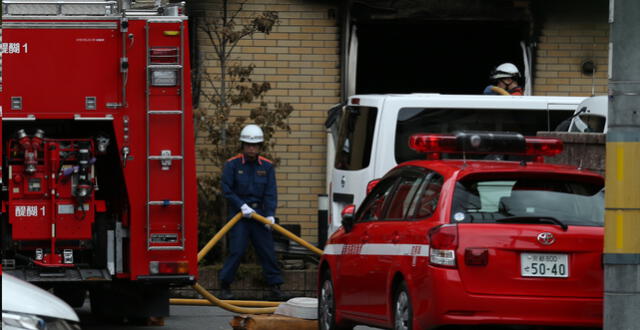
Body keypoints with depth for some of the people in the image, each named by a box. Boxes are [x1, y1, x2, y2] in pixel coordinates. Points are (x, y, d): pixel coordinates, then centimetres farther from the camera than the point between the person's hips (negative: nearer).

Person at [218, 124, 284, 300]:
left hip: (259, 213, 3)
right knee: (237, 250, -10)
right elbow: (227, 190, -6)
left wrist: (270, 214, -11)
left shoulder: (266, 166, 5)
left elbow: (271, 193, 1)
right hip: (238, 213, -3)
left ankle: (275, 286, 8)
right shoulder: (232, 165, -3)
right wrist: (242, 205, -16)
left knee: (267, 250, 3)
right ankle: (225, 285, -2)